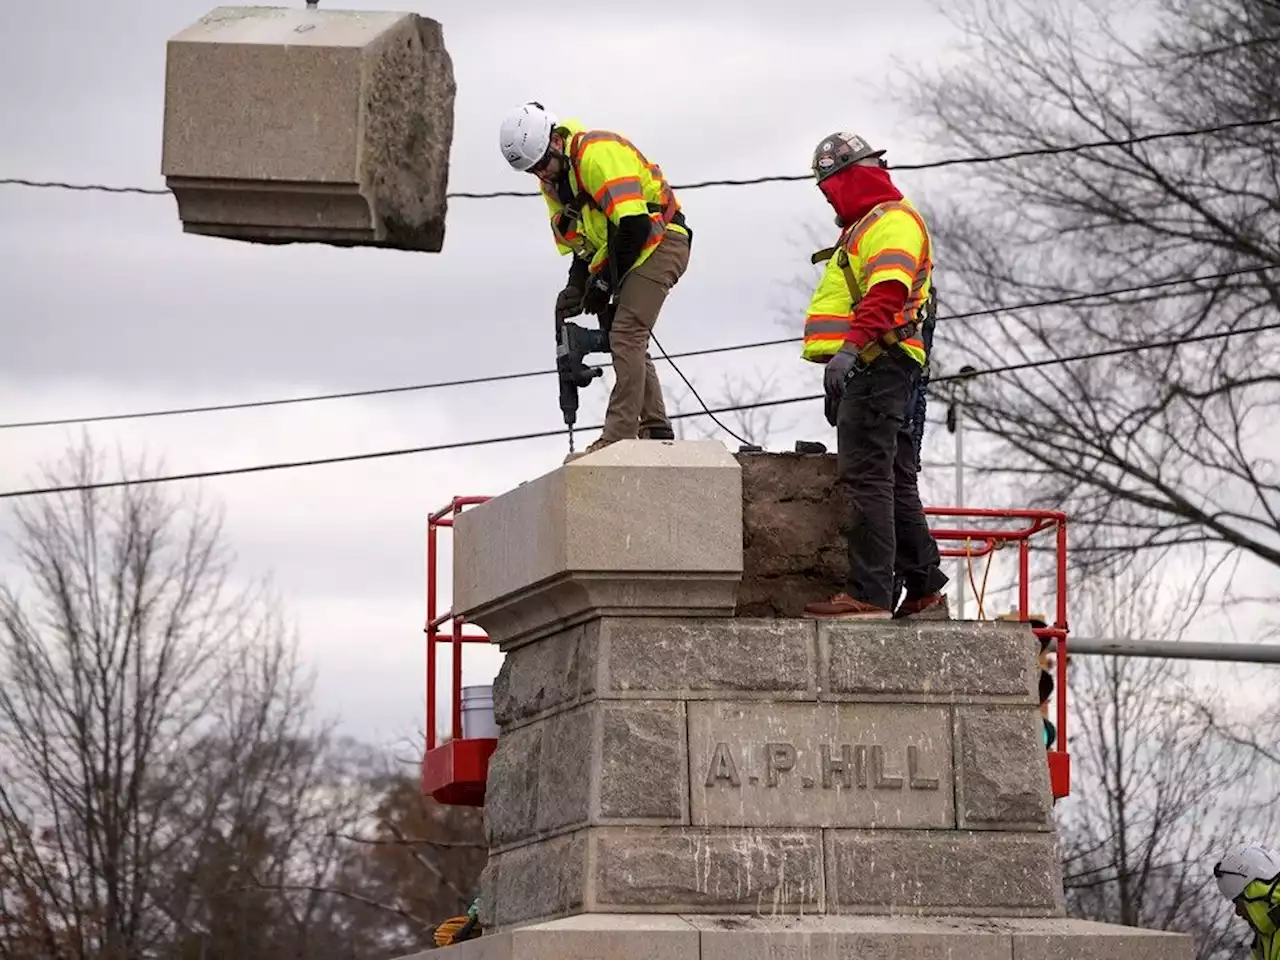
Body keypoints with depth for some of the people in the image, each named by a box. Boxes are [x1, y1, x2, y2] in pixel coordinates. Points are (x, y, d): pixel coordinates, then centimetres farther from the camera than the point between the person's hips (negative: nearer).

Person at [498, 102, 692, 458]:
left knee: (626, 335, -19)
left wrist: (604, 282, -19)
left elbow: (634, 225, -28)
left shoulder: (597, 154, -23)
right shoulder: (553, 180, 8)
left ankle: (619, 435, -24)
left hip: (660, 243, -10)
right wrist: (576, 289, -3)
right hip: (630, 254, 10)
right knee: (626, 340, 8)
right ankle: (656, 431, 12)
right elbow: (578, 245, 14)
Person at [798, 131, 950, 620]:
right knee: (895, 483, 13)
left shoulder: (892, 221, -7)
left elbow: (887, 291, -23)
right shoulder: (867, 226, 27)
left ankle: (869, 593, -20)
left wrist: (850, 347, -34)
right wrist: (840, 382, 31)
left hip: (878, 363, -11)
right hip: (870, 371, 11)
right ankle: (925, 592, 17)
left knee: (866, 478, -15)